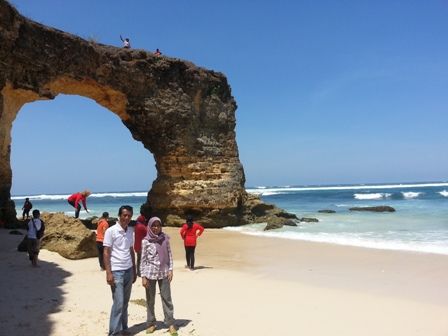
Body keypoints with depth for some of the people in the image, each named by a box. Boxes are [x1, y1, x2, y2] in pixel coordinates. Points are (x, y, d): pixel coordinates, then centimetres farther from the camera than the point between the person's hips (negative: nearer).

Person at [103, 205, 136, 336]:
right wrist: (108, 273, -15)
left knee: (125, 302, 12)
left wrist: (134, 270, 14)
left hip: (129, 271, 6)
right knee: (118, 303, -4)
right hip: (116, 271, -6)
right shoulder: (111, 231, -10)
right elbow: (106, 253, -10)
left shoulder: (130, 231, 7)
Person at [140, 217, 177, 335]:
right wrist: (143, 276, -6)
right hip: (150, 273, -1)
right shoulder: (146, 241, -5)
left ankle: (170, 324, 14)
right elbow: (143, 259, -3)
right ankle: (151, 323, 25)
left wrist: (170, 269, 0)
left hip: (164, 273, 1)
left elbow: (169, 255, 6)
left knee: (167, 298, 5)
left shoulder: (165, 238, 1)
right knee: (150, 300, 11)